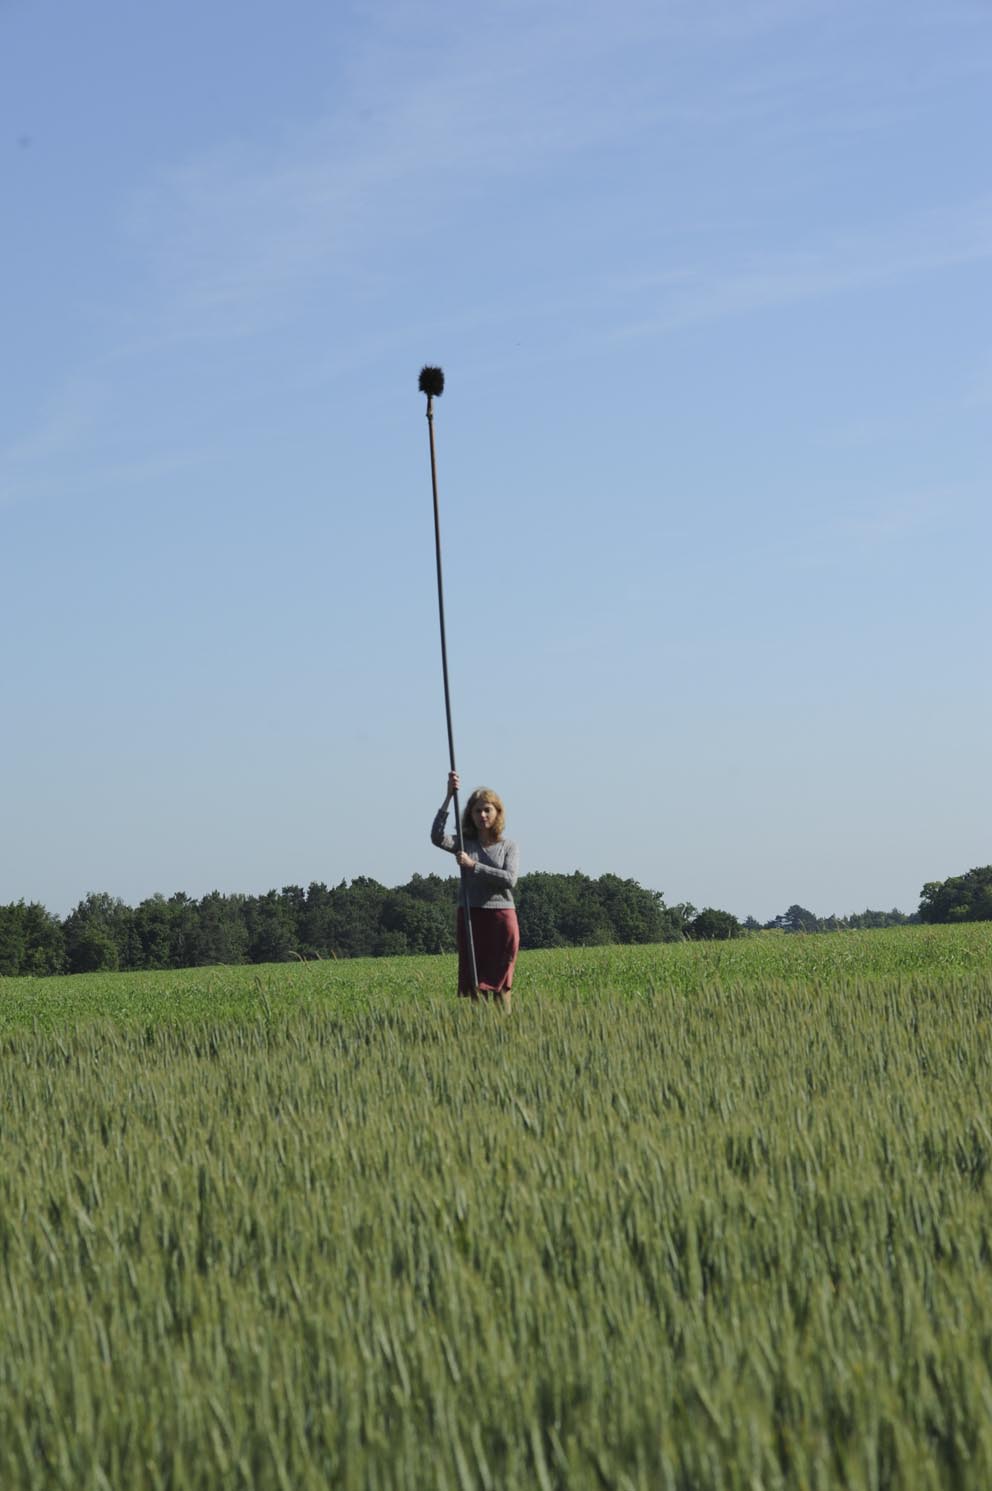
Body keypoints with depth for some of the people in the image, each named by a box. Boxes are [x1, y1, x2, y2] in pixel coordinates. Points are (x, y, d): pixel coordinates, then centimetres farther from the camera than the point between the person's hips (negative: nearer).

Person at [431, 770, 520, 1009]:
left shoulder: (508, 847, 6)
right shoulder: (464, 844, 8)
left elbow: (510, 879, -10)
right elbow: (437, 837, -12)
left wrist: (474, 865, -14)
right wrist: (449, 797, -18)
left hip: (501, 916, -1)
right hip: (470, 916, 1)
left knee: (499, 981, 2)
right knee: (472, 982, -2)